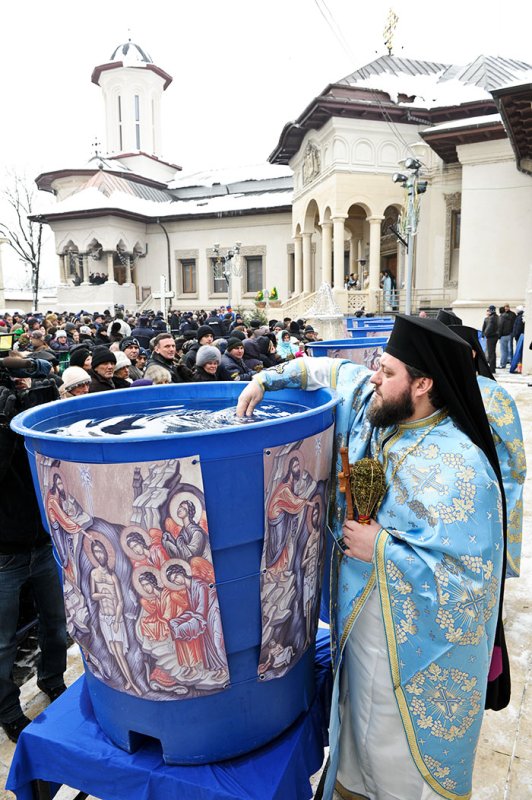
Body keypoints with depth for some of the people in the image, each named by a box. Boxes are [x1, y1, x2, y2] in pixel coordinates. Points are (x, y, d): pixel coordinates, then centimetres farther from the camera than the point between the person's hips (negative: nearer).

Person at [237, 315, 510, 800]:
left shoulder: (460, 467, -29)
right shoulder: (374, 408, -8)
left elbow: (470, 576, -28)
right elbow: (330, 370, 6)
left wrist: (381, 547, -25)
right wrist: (264, 379, -3)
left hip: (410, 643, -7)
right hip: (359, 615, 7)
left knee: (396, 753, 16)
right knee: (360, 717, 29)